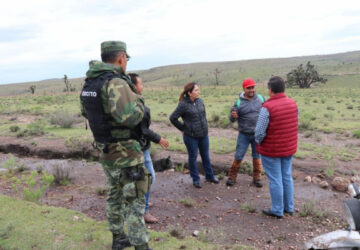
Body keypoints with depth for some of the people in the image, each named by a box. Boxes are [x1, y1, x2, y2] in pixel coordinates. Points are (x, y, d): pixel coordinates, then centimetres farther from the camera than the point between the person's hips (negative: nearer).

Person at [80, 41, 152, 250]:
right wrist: (139, 100, -13)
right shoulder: (116, 82, -22)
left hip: (106, 151, 9)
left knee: (115, 195, 22)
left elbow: (86, 112, 19)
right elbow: (130, 117, -32)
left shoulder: (89, 83, 6)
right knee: (134, 201, 2)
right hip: (125, 153, -9)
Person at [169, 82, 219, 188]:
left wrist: (204, 126, 12)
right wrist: (183, 128, -3)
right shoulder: (183, 105, -16)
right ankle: (196, 179, 26)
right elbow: (173, 118, -9)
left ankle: (209, 176, 35)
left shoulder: (200, 101, 2)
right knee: (193, 157, 10)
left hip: (203, 135, 5)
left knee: (206, 156, 17)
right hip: (191, 137, -5)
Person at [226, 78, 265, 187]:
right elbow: (231, 118, -5)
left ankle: (257, 178, 25)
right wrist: (233, 116, -30)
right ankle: (232, 177, 18)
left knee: (257, 156, 12)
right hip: (244, 135, -1)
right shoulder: (239, 102, -7)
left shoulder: (261, 98, -2)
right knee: (238, 156, 3)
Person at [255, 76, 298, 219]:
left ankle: (277, 211, 19)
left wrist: (258, 142, -1)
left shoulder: (267, 107, -22)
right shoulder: (293, 103, -1)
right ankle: (289, 207, 31)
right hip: (289, 148, 6)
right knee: (287, 177, 18)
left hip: (271, 150, -6)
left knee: (275, 180, 6)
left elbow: (260, 131, -21)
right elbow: (293, 124, 5)